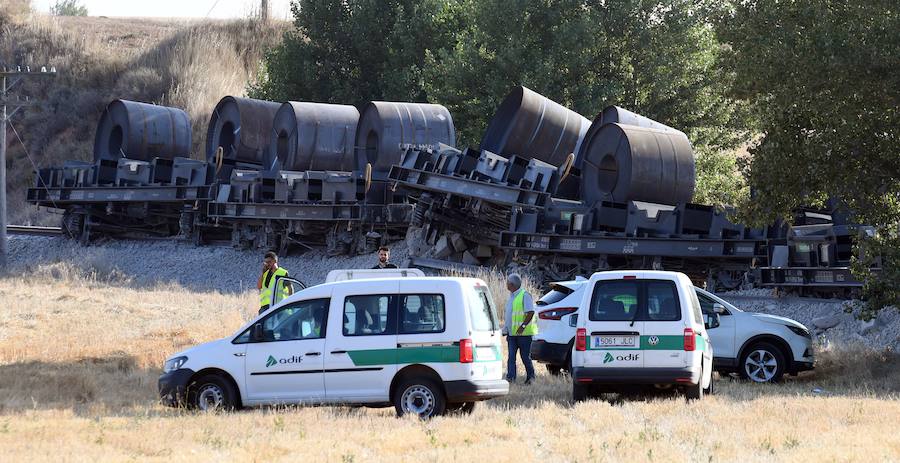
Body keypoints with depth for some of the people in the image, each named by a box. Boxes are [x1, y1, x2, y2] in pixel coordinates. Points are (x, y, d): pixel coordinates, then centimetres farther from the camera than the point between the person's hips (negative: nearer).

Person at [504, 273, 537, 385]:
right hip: (512, 333, 8)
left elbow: (530, 312, -18)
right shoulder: (511, 296, 16)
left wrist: (523, 326, -24)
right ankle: (510, 377, -6)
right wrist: (505, 328, 20)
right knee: (511, 356, -2)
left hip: (524, 333, -8)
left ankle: (530, 377, 14)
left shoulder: (525, 295, -11)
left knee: (525, 356, 0)